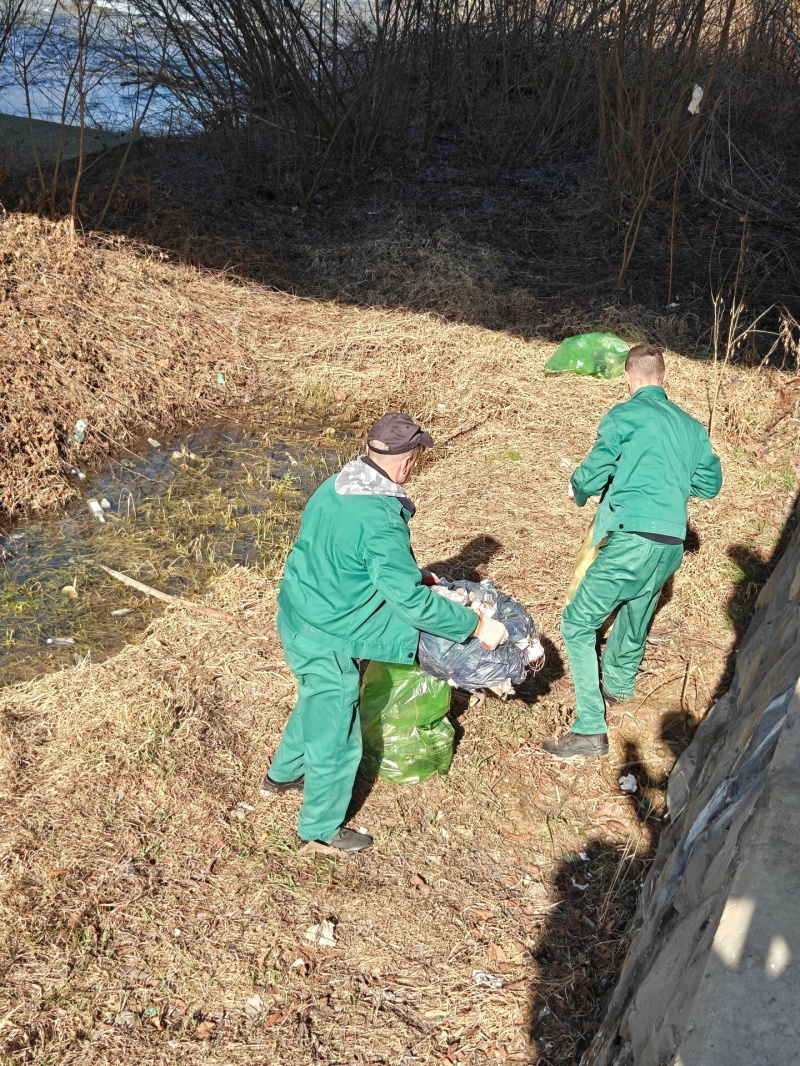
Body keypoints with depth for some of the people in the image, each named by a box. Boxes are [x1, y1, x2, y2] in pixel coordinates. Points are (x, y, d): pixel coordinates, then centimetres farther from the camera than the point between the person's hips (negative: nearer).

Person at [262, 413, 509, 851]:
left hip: (295, 619, 9)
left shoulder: (333, 487, -2)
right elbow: (412, 601, -28)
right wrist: (476, 626, -18)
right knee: (336, 735, 12)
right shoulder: (381, 520, -29)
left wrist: (416, 578, 19)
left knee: (315, 704, 33)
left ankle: (283, 774, 55)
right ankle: (322, 827, 34)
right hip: (327, 639, -9)